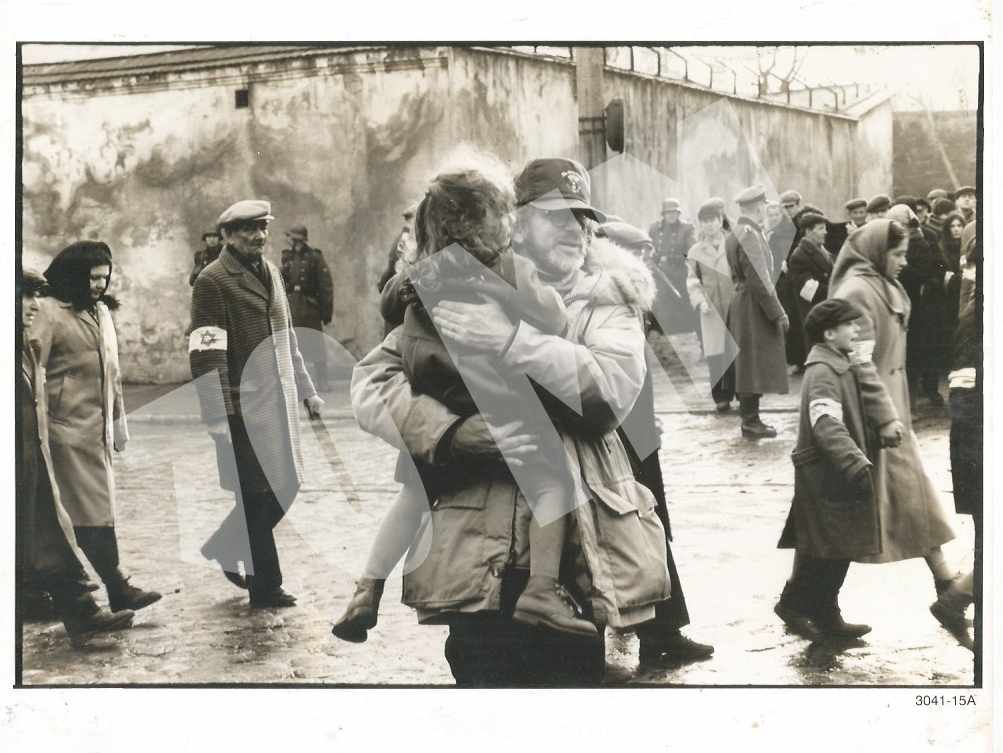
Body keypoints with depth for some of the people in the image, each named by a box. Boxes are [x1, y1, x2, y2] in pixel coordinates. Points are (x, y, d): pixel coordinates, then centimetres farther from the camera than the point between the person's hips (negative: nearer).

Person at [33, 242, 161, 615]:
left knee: (98, 506, 9)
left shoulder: (101, 312, 16)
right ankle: (117, 590, -8)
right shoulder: (50, 312, -8)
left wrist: (118, 419, 20)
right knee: (94, 510, -8)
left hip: (98, 426, 8)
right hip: (68, 426, -8)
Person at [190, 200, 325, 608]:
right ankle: (265, 587, 11)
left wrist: (306, 389, 22)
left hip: (280, 400, 8)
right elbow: (206, 354, -16)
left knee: (286, 485, 11)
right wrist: (218, 417, -21)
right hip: (244, 405, -8)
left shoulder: (270, 270, 14)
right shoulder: (213, 280, -11)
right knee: (258, 494, -1)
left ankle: (226, 552, 29)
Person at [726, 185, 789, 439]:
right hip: (754, 307, -10)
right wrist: (777, 313, -17)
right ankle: (751, 422, 0)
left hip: (742, 302, 10)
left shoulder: (736, 233, 13)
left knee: (749, 366, 14)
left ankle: (750, 418, 21)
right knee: (754, 364, -4)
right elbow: (759, 280, -21)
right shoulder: (749, 235, -18)